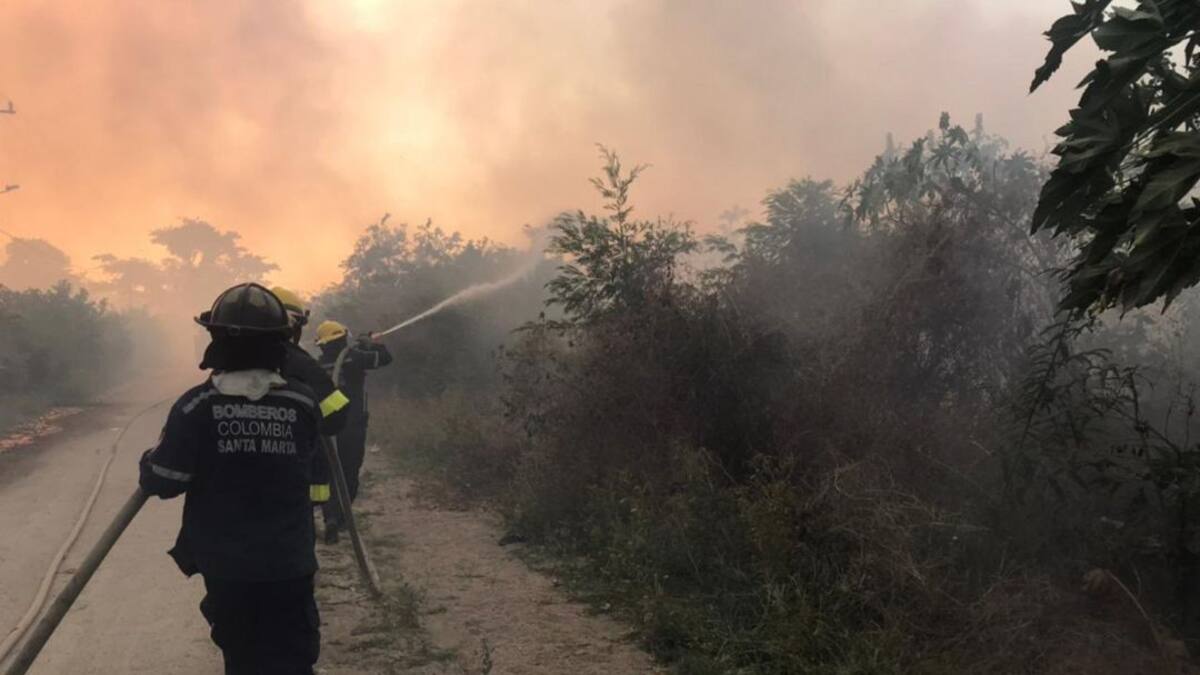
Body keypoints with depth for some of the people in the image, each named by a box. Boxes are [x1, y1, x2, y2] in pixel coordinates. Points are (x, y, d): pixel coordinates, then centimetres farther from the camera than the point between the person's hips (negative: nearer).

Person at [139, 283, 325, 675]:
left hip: (227, 564, 0)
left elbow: (163, 482, -9)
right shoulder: (304, 403, -8)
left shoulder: (196, 407, -14)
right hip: (290, 562, 1)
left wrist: (151, 461, 11)